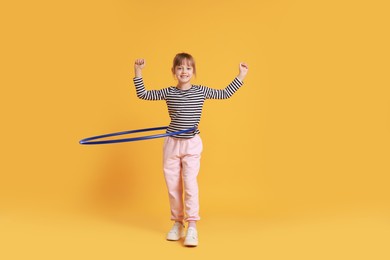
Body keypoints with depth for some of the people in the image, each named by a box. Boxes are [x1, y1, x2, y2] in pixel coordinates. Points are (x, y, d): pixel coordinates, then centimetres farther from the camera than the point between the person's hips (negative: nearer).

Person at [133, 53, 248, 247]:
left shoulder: (201, 91, -1)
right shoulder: (168, 93, -1)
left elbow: (225, 94, 8)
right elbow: (142, 95, 2)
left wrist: (240, 76, 7)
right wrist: (138, 72, -4)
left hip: (192, 144, -1)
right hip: (172, 144, 2)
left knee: (190, 184, -10)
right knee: (173, 186, 7)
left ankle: (192, 227, -5)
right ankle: (177, 223, 22)